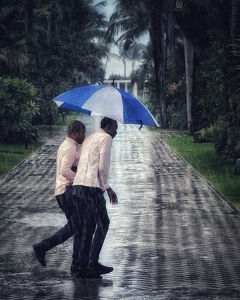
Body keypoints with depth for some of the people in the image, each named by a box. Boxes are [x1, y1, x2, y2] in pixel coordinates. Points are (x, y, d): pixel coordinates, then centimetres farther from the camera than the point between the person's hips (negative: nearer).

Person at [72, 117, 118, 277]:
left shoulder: (90, 138, 24)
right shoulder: (106, 138, -2)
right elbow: (103, 167, -10)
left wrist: (107, 187, 24)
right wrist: (106, 187, 3)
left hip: (78, 186, 8)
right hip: (92, 186, -8)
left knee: (84, 226, 11)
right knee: (102, 223, 2)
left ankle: (82, 266, 11)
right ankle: (93, 263, -2)